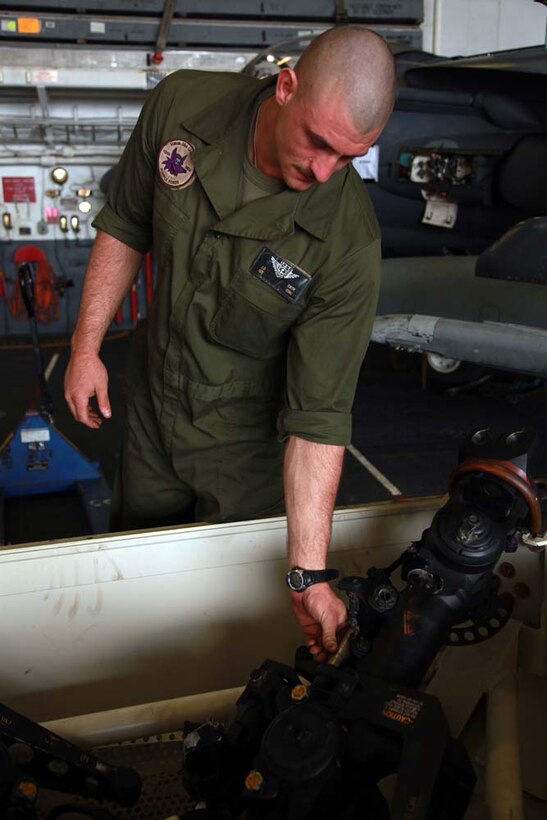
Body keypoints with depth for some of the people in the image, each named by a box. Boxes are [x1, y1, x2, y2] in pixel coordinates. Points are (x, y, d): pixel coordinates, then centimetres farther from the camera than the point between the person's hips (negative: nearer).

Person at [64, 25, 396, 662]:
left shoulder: (350, 244, -30)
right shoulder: (181, 104, -19)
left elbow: (318, 418, -28)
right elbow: (125, 227, -2)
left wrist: (308, 575, -29)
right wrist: (86, 345, -2)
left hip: (246, 443, -4)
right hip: (153, 399, 5)